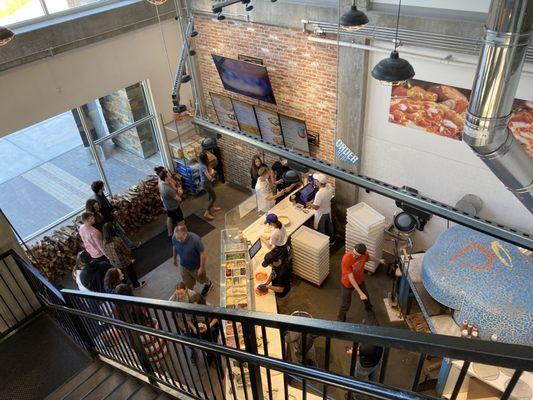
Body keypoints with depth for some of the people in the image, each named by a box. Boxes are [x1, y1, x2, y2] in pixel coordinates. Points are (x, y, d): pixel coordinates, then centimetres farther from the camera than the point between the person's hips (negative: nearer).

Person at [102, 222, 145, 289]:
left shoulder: (104, 241, -14)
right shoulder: (117, 240, -32)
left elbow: (106, 253, 0)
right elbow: (126, 251, -19)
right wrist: (130, 258, 0)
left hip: (114, 263, 5)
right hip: (124, 261, -5)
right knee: (130, 272, 20)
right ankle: (136, 285, 41)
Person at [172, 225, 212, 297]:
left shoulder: (195, 239, -39)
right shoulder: (174, 238, -25)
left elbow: (202, 253, -25)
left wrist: (202, 267, -19)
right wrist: (174, 258, 14)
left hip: (196, 266, -2)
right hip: (183, 266, 3)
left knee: (201, 278, 29)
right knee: (187, 285, 21)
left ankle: (208, 284, 62)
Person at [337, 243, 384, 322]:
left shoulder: (365, 254, -25)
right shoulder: (346, 259, -41)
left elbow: (369, 257, 3)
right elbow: (351, 278, -35)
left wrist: (378, 260, 23)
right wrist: (360, 293, -35)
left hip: (360, 281, 5)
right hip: (347, 284, -5)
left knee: (365, 296, 30)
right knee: (346, 304, 14)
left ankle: (368, 308, 64)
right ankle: (340, 320, 42)